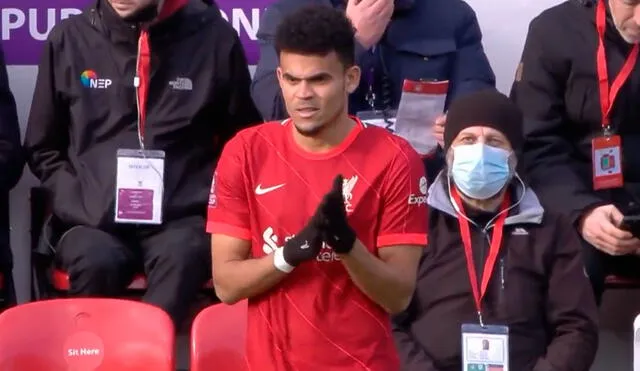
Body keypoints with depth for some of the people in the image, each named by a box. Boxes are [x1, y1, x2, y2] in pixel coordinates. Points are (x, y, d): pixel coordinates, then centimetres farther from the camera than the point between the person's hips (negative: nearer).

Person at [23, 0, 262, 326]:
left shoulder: (214, 37, 4)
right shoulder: (68, 39, 7)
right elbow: (42, 148, 16)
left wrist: (214, 201, 0)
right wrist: (77, 200, 0)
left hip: (181, 219, -1)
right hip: (93, 220, 1)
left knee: (181, 258, -34)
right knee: (96, 262, -31)